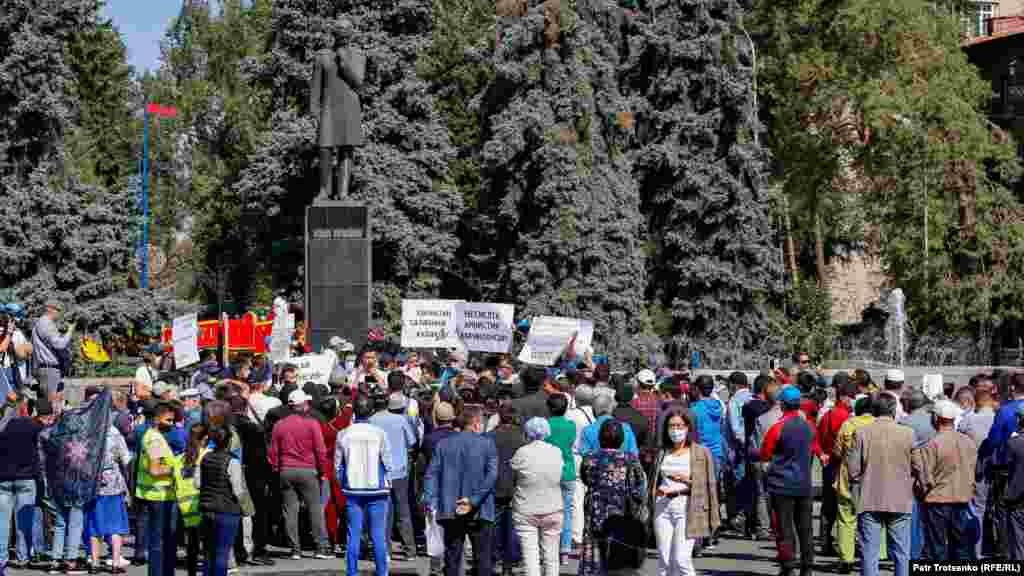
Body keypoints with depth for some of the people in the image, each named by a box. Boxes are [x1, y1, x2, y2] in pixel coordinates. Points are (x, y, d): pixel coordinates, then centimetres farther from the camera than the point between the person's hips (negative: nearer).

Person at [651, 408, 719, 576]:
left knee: (681, 559, -12)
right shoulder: (662, 453, 13)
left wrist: (687, 480, -13)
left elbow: (709, 486, 0)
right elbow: (653, 484, 21)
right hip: (662, 507, 4)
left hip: (687, 508, -4)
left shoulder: (701, 453, 2)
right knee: (664, 560, 3)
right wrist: (659, 491, 0)